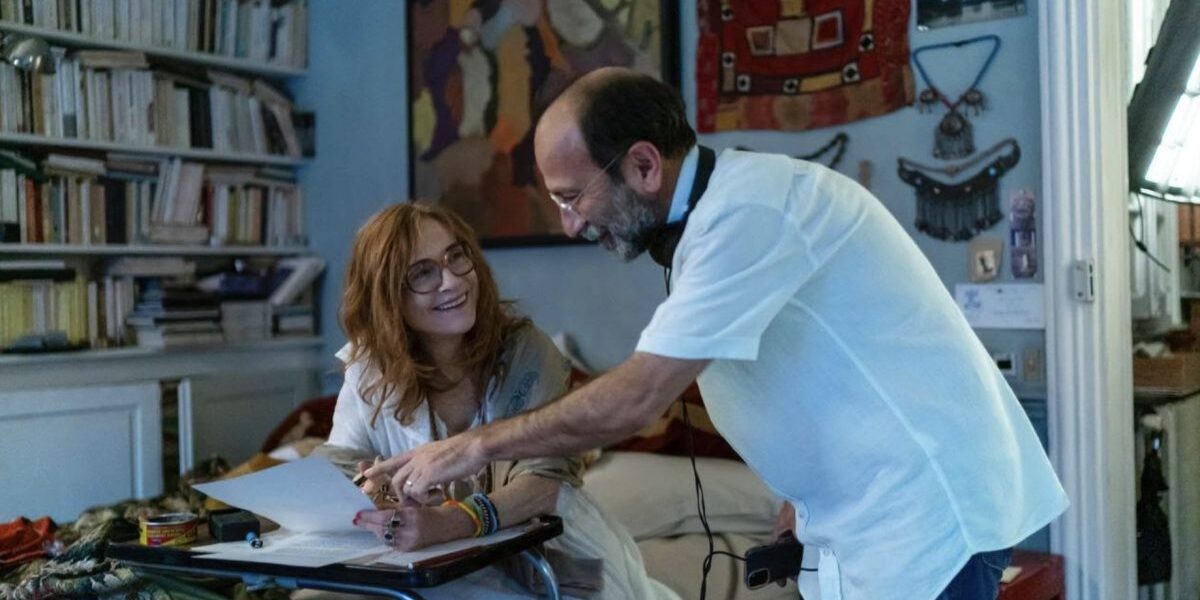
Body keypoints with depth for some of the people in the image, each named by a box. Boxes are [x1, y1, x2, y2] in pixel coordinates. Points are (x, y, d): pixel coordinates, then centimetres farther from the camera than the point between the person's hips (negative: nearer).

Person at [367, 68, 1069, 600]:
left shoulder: (745, 210, -21)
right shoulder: (716, 215, 9)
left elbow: (633, 401, -24)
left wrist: (473, 447, -14)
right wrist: (796, 521, 8)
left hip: (927, 509, -9)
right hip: (874, 518, 9)